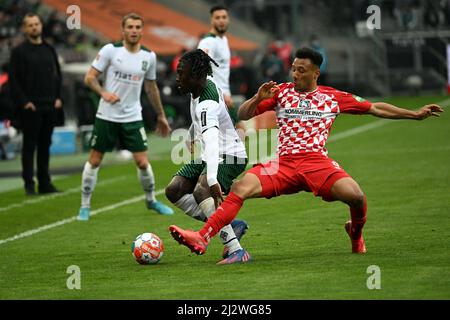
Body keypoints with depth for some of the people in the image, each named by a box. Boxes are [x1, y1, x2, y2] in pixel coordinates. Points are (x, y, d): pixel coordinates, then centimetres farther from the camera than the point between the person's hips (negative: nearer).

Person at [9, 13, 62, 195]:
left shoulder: (49, 50, 12)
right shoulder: (19, 52, -4)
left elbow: (57, 75, 17)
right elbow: (13, 79, -8)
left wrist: (58, 98, 6)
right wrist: (23, 101, -14)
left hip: (50, 106, 5)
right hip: (30, 107, -5)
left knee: (45, 145, 10)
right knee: (29, 146, -2)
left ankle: (45, 183, 15)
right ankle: (29, 184, 1)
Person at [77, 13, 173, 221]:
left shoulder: (149, 56, 3)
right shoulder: (110, 50, -8)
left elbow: (151, 87, 16)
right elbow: (90, 77, -6)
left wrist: (161, 115, 20)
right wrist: (104, 93, -24)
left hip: (133, 118, 2)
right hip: (106, 116, -2)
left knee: (142, 162, -3)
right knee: (94, 160, 2)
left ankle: (151, 200, 21)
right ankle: (85, 206, 14)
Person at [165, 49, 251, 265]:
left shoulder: (206, 104, -29)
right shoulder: (207, 84, 0)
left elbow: (212, 140, -44)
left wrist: (212, 179, -56)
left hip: (228, 157, -10)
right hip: (209, 156, 10)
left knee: (201, 192, -33)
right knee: (174, 191, 2)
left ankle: (237, 251, -35)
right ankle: (230, 226, 3)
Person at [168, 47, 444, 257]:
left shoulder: (333, 97, 10)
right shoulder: (281, 92, 11)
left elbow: (375, 108, 17)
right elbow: (243, 115, 11)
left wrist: (415, 114, 15)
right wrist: (258, 98, -10)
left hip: (318, 161, -1)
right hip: (284, 163, 1)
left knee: (356, 197, -25)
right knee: (241, 188, -24)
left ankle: (356, 234, 11)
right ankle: (202, 238, -30)